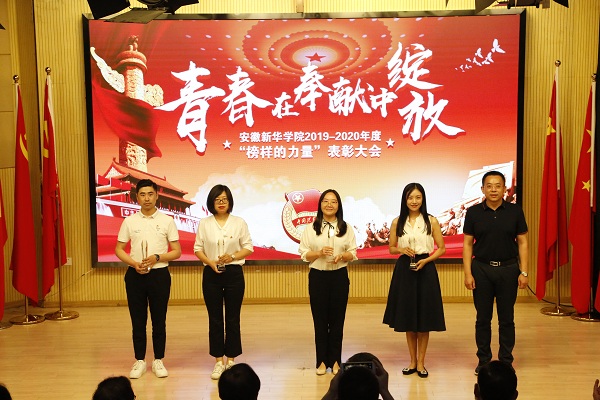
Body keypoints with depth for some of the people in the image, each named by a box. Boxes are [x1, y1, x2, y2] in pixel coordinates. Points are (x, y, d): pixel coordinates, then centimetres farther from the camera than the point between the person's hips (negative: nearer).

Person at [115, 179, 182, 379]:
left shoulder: (167, 221, 0)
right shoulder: (129, 221, 3)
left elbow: (177, 251, 0)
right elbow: (119, 249, 6)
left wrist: (157, 257, -17)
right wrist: (135, 264, -12)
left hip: (159, 274, -1)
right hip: (135, 275, 1)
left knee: (159, 320, 5)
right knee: (138, 320, 7)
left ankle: (158, 361, 18)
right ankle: (139, 361, 19)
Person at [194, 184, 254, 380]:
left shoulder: (239, 222, 1)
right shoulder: (204, 223, 3)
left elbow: (248, 247, 3)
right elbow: (198, 248, 5)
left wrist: (233, 256, -14)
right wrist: (210, 262, -13)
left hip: (234, 273, -1)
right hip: (211, 274, 1)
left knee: (233, 318, 4)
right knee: (215, 319, 5)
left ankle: (231, 360, 16)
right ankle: (218, 361, 14)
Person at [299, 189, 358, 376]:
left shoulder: (346, 228, 5)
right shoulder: (311, 228, 2)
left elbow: (353, 254, 5)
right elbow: (304, 254, 0)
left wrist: (342, 256, -16)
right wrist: (319, 253, -17)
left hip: (339, 276, 1)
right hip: (317, 276, -1)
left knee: (337, 319, 4)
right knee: (320, 320, 3)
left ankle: (335, 360, 15)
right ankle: (322, 361, 13)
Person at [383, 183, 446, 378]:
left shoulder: (431, 221, 0)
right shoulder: (397, 222, 4)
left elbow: (441, 248, 2)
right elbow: (391, 248, 11)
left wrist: (426, 260, -13)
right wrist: (402, 249, -11)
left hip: (425, 269, -1)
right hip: (404, 270, 2)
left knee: (424, 317, 3)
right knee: (407, 317, 8)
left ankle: (421, 362, 15)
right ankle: (412, 361, 22)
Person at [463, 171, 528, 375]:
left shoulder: (515, 211, 0)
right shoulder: (474, 212, -1)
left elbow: (522, 243, 2)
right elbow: (467, 244, 1)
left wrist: (523, 272, -4)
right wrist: (467, 273, -5)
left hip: (508, 269, 0)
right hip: (481, 269, 0)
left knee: (506, 318, 8)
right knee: (483, 318, 9)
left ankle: (506, 360, 21)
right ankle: (483, 360, 21)